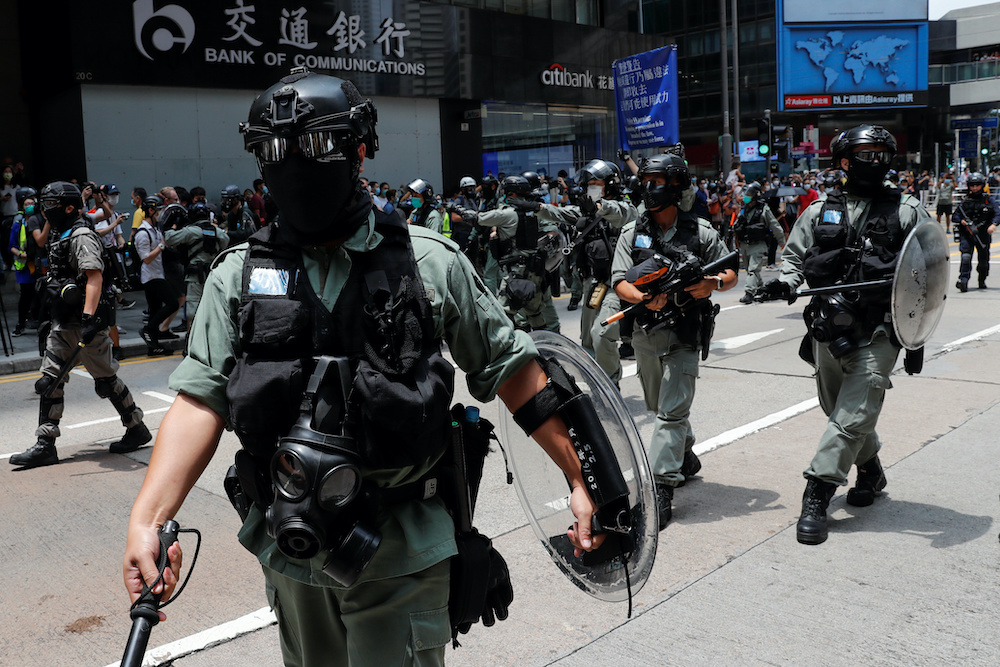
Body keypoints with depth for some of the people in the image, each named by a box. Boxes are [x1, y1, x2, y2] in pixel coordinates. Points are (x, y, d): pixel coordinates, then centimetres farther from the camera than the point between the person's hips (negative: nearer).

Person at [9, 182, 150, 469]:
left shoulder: (81, 236, -15)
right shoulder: (59, 235, 16)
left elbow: (94, 277, -26)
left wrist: (89, 318, -32)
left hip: (85, 321, -9)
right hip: (62, 321, 9)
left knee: (105, 379, 1)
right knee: (49, 381, 4)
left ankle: (137, 429, 16)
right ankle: (45, 445, 7)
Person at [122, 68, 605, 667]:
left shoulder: (431, 262, -6)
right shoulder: (238, 276, 0)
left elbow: (512, 370, -1)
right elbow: (202, 399, -6)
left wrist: (579, 478, -3)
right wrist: (147, 520, -18)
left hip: (401, 557, -3)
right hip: (291, 554, 4)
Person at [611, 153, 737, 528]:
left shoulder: (700, 232, -3)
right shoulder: (632, 233, 1)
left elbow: (731, 274, 5)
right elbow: (620, 283, -6)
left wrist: (713, 284, -18)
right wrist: (645, 298, -27)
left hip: (684, 336, -4)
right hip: (644, 334, 4)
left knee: (672, 411, -10)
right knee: (660, 407, 19)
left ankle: (662, 489, -7)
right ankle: (686, 459, 44)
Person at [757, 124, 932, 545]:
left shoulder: (907, 211, 6)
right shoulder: (820, 212, 10)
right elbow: (794, 255, 16)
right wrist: (784, 282, -6)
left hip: (878, 335, -3)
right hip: (829, 331, 3)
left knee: (852, 416, -11)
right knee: (838, 409, 16)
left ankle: (817, 494, -7)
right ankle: (870, 469, 40)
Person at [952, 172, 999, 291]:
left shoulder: (987, 200, 6)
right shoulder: (965, 201, 6)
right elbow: (955, 217, 7)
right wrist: (963, 221, -14)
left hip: (983, 233, 1)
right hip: (966, 233, -1)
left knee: (984, 258, 11)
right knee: (966, 256, -19)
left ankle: (982, 281, 30)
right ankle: (963, 280, -23)